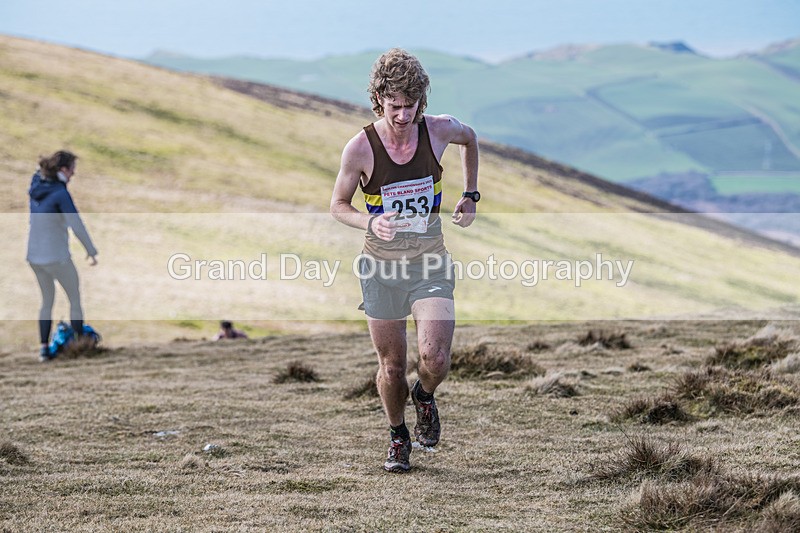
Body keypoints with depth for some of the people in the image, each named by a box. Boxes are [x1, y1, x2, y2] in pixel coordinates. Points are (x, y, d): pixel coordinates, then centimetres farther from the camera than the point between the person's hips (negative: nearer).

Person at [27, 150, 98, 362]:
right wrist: (91, 251, -12)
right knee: (76, 299, 11)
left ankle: (44, 348, 16)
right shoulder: (61, 194, -20)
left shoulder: (36, 186, 0)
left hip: (34, 256, 7)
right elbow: (77, 226, -21)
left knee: (47, 300, 20)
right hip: (56, 257, -7)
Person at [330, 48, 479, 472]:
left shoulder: (439, 130, -9)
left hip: (430, 264, 1)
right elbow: (338, 205, -1)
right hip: (382, 266, -1)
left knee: (435, 358, -15)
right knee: (391, 366, 6)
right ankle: (398, 436, 34)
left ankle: (424, 396, 21)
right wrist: (370, 223, -20)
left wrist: (470, 195, 13)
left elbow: (469, 138, 17)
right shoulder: (360, 148, -14)